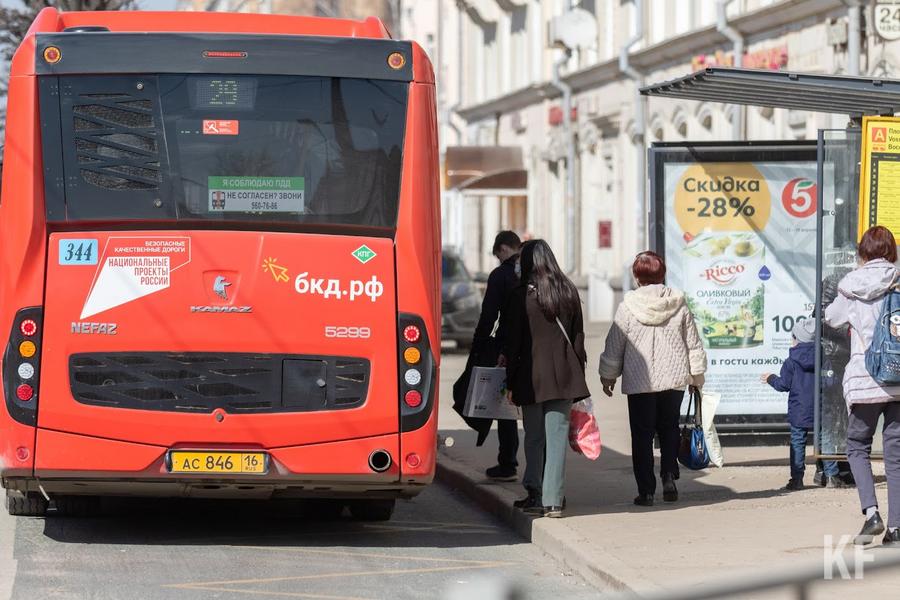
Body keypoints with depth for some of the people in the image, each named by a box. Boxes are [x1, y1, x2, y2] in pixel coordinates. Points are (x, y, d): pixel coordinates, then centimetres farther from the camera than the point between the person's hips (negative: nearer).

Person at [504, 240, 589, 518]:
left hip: (532, 374, -2)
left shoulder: (521, 295, -6)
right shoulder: (569, 292, 4)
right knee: (557, 437, 3)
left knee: (534, 437, 9)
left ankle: (535, 494, 5)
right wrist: (578, 374, 13)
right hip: (564, 374, 2)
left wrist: (511, 383, 2)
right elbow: (578, 336, 6)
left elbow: (513, 341, -4)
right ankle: (553, 500, 1)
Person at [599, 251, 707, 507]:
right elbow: (694, 344, 6)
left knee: (642, 435, 4)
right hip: (674, 379, 2)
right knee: (669, 429, 18)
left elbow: (614, 345, 0)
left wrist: (608, 376, 12)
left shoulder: (628, 306, -6)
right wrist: (697, 376, 18)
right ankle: (669, 476, 3)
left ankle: (646, 490, 1)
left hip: (639, 381, -2)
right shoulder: (679, 304, 0)